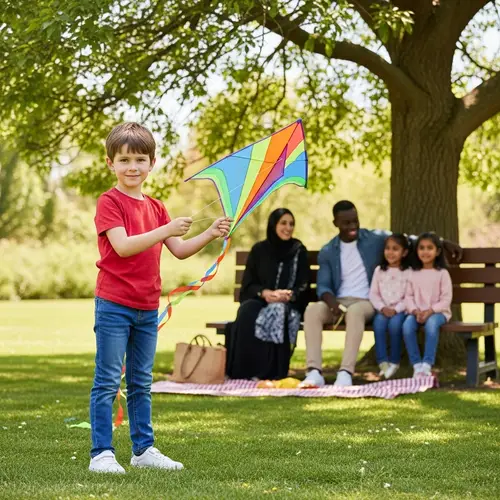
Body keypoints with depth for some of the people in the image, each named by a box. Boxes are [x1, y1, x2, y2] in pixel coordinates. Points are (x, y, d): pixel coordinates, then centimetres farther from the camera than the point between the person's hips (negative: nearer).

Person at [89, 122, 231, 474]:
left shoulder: (155, 207, 13)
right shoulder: (109, 202, -8)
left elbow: (180, 250, 10)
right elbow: (123, 246, -21)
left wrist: (211, 234, -5)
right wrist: (166, 230, -28)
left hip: (147, 308, 7)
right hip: (114, 305, -7)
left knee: (141, 382, 14)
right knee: (108, 381, -3)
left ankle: (144, 449, 21)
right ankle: (101, 454, 0)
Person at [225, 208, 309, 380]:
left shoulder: (299, 251, 7)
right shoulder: (259, 250, 10)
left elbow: (303, 286, 2)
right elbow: (247, 284, 6)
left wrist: (288, 294, -20)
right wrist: (264, 292, -15)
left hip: (289, 304, -1)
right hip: (259, 300, 2)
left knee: (278, 313, -37)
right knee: (247, 312, -33)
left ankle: (271, 372, -35)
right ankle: (243, 371, -33)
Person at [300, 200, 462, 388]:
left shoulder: (376, 238, 7)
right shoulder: (327, 252, 10)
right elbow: (323, 286, 3)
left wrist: (444, 243, 1)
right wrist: (331, 301, -20)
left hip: (367, 301, -2)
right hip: (339, 302, 2)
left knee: (355, 311, -39)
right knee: (312, 310, -30)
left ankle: (346, 373, -46)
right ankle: (314, 372, -37)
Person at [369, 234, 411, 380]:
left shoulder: (408, 272, 2)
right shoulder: (379, 270, 11)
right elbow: (373, 294, 6)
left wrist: (396, 309, -17)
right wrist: (382, 308, -11)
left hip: (401, 310, -2)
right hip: (383, 310, 2)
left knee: (395, 323, -34)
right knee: (379, 322, -31)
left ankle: (394, 361, -16)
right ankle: (383, 361, -26)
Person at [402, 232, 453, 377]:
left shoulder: (442, 273, 1)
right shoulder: (414, 274, 12)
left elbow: (446, 299, -5)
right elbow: (409, 296, 7)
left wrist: (430, 311, -17)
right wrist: (415, 311, -12)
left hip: (437, 311, -3)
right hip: (417, 312, 3)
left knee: (431, 324, -38)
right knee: (407, 325, -30)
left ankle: (427, 365, -34)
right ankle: (417, 365, -22)